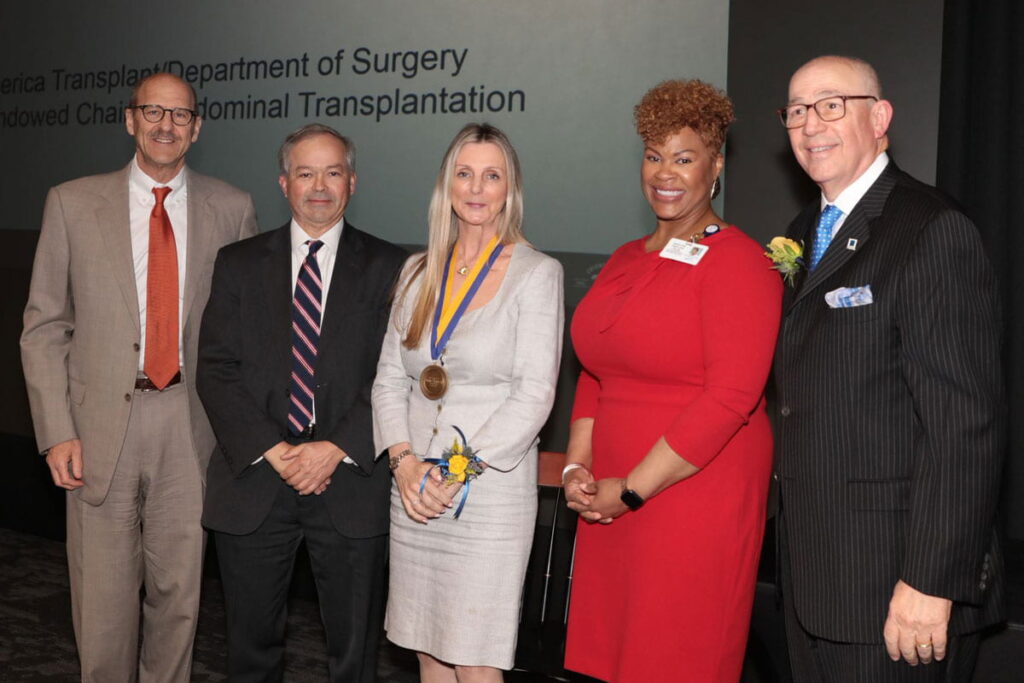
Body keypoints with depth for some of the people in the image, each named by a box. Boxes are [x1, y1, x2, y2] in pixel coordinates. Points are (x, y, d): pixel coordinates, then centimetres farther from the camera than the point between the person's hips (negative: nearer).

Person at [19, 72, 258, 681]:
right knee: (103, 597, 5)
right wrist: (57, 431, -5)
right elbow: (44, 327, 3)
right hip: (102, 425, 0)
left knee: (179, 592, 10)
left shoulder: (232, 209, 6)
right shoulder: (73, 203, 4)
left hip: (192, 425, 1)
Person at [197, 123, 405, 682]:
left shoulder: (386, 268, 4)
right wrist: (272, 450, -11)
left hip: (351, 481, -1)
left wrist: (336, 449, -15)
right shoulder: (238, 264, 8)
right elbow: (216, 369, 0)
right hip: (254, 480, 2)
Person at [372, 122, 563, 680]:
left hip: (489, 493, -5)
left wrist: (460, 469, -15)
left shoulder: (537, 273, -4)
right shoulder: (418, 272, 11)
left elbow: (535, 393, -10)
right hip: (414, 491, 5)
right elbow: (389, 377, 11)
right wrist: (402, 459, -5)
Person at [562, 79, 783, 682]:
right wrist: (578, 469, 4)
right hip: (610, 503, 7)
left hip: (696, 498, -7)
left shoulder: (738, 263, -9)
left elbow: (731, 397, -18)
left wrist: (631, 490, -14)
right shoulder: (625, 260, 15)